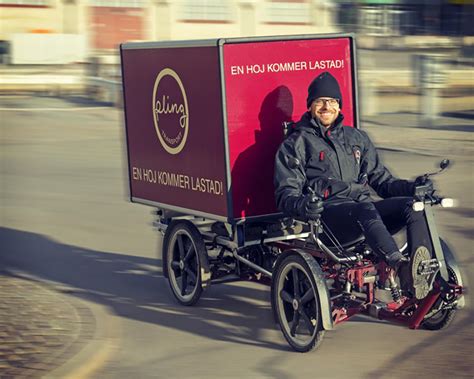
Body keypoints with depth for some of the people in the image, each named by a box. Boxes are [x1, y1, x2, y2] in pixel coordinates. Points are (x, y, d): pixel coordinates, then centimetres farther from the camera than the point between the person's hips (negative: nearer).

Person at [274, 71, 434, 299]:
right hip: (326, 214, -5)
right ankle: (399, 264, -58)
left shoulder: (357, 138, 28)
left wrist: (411, 187, 6)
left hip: (364, 208, 5)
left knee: (412, 205, -22)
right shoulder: (295, 144, 12)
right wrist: (301, 206, -23)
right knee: (366, 209, -38)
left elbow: (380, 178, 27)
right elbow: (285, 194, 2)